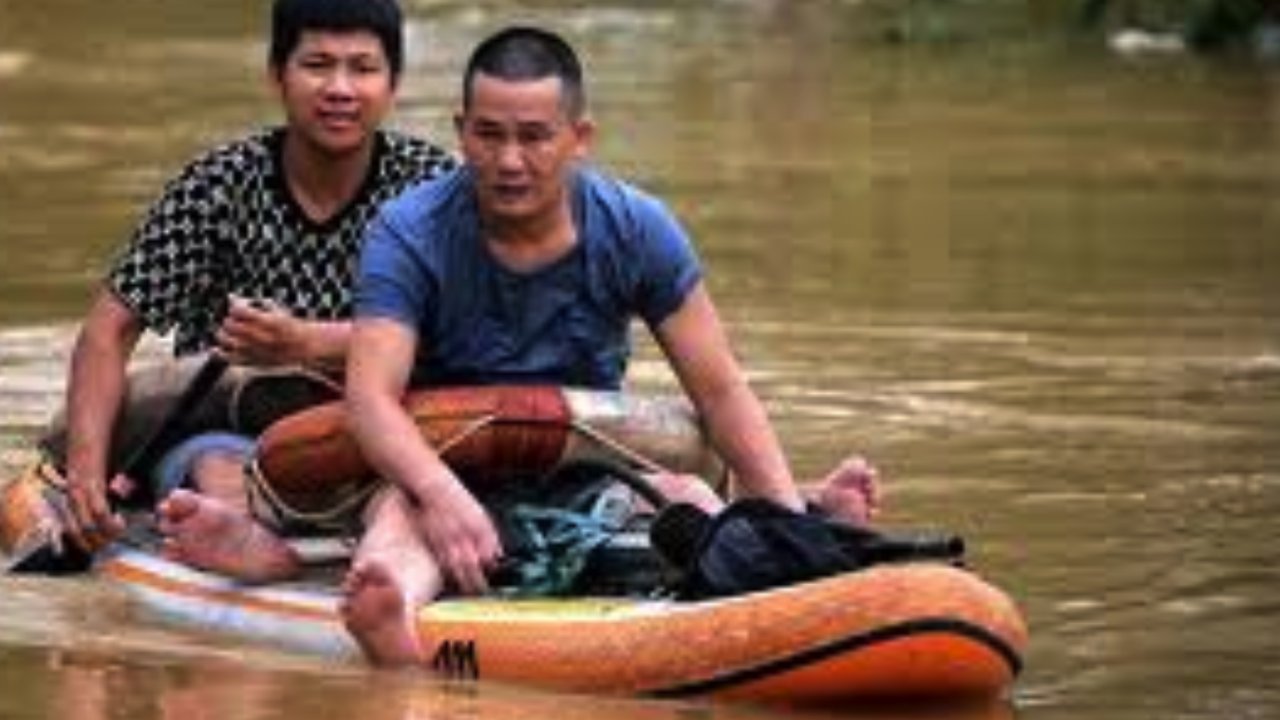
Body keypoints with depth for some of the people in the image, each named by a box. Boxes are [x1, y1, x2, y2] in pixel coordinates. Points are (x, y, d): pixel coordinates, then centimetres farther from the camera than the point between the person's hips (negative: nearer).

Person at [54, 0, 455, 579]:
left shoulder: (427, 180, 1)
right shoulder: (220, 184, -1)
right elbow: (112, 328, -5)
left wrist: (305, 345, -27)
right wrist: (86, 465, -22)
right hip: (220, 426, -2)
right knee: (217, 462, -37)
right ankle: (239, 527, -68)